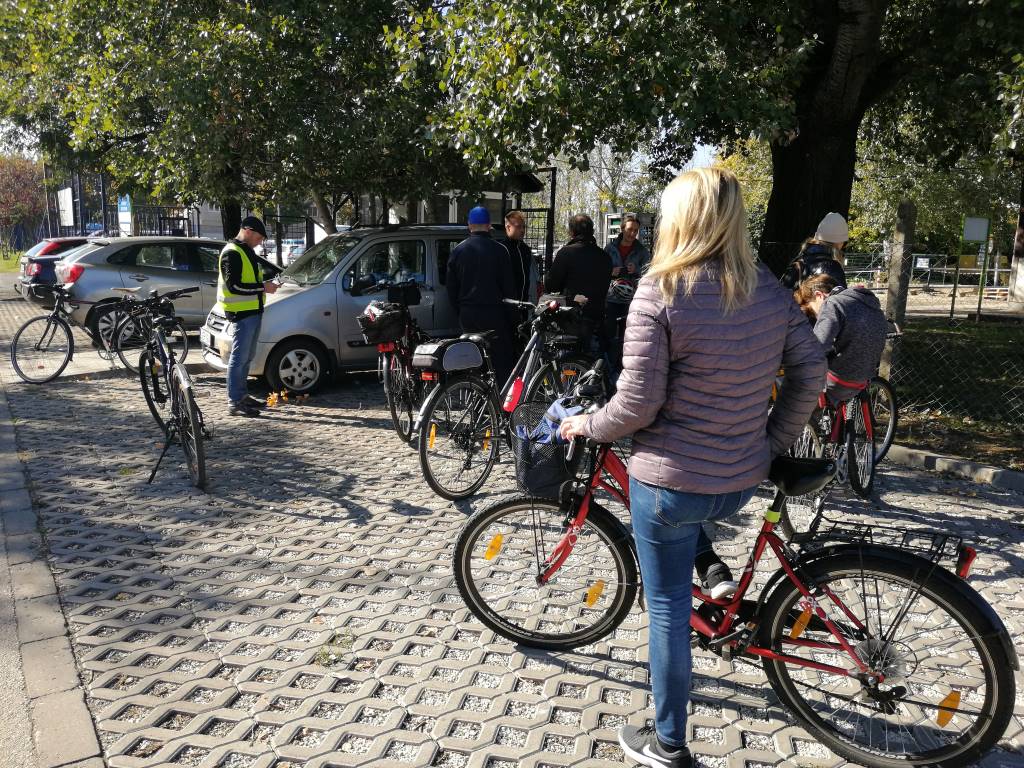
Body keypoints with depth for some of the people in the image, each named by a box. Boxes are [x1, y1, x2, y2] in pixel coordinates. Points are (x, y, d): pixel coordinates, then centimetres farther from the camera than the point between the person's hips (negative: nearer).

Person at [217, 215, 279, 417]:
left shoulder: (247, 251, 19)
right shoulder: (232, 253, -13)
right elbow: (234, 286, -20)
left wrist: (264, 284, 10)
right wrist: (263, 287, -17)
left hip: (253, 311, 10)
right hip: (241, 312, -10)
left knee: (247, 357, 16)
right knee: (239, 358, -7)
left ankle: (242, 395, 26)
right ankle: (235, 402, -3)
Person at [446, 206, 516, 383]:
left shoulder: (457, 250, 6)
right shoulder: (498, 250, -6)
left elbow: (451, 287, 9)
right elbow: (509, 285, -4)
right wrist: (508, 309, 8)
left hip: (467, 314, 4)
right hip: (493, 313, -4)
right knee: (501, 361, 0)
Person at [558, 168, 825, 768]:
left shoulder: (660, 293, -18)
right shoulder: (771, 289, 0)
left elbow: (637, 404, -19)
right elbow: (812, 369, 4)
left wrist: (585, 425, -1)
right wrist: (775, 439, 14)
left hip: (671, 482, -5)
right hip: (743, 481, 6)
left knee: (668, 609, 12)